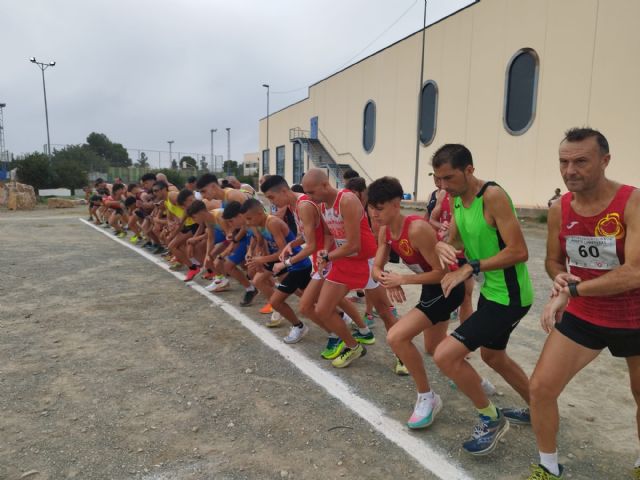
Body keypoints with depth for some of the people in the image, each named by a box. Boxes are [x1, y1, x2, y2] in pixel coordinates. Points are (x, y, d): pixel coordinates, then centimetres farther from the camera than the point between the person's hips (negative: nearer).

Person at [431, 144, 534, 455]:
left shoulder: (493, 196, -23)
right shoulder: (457, 199, 3)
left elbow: (519, 252, -27)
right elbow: (454, 241, 9)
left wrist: (471, 268, -27)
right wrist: (442, 246, -14)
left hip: (509, 296, -10)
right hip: (490, 291, 10)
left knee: (445, 356, -13)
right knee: (492, 356, 28)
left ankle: (491, 419, 11)